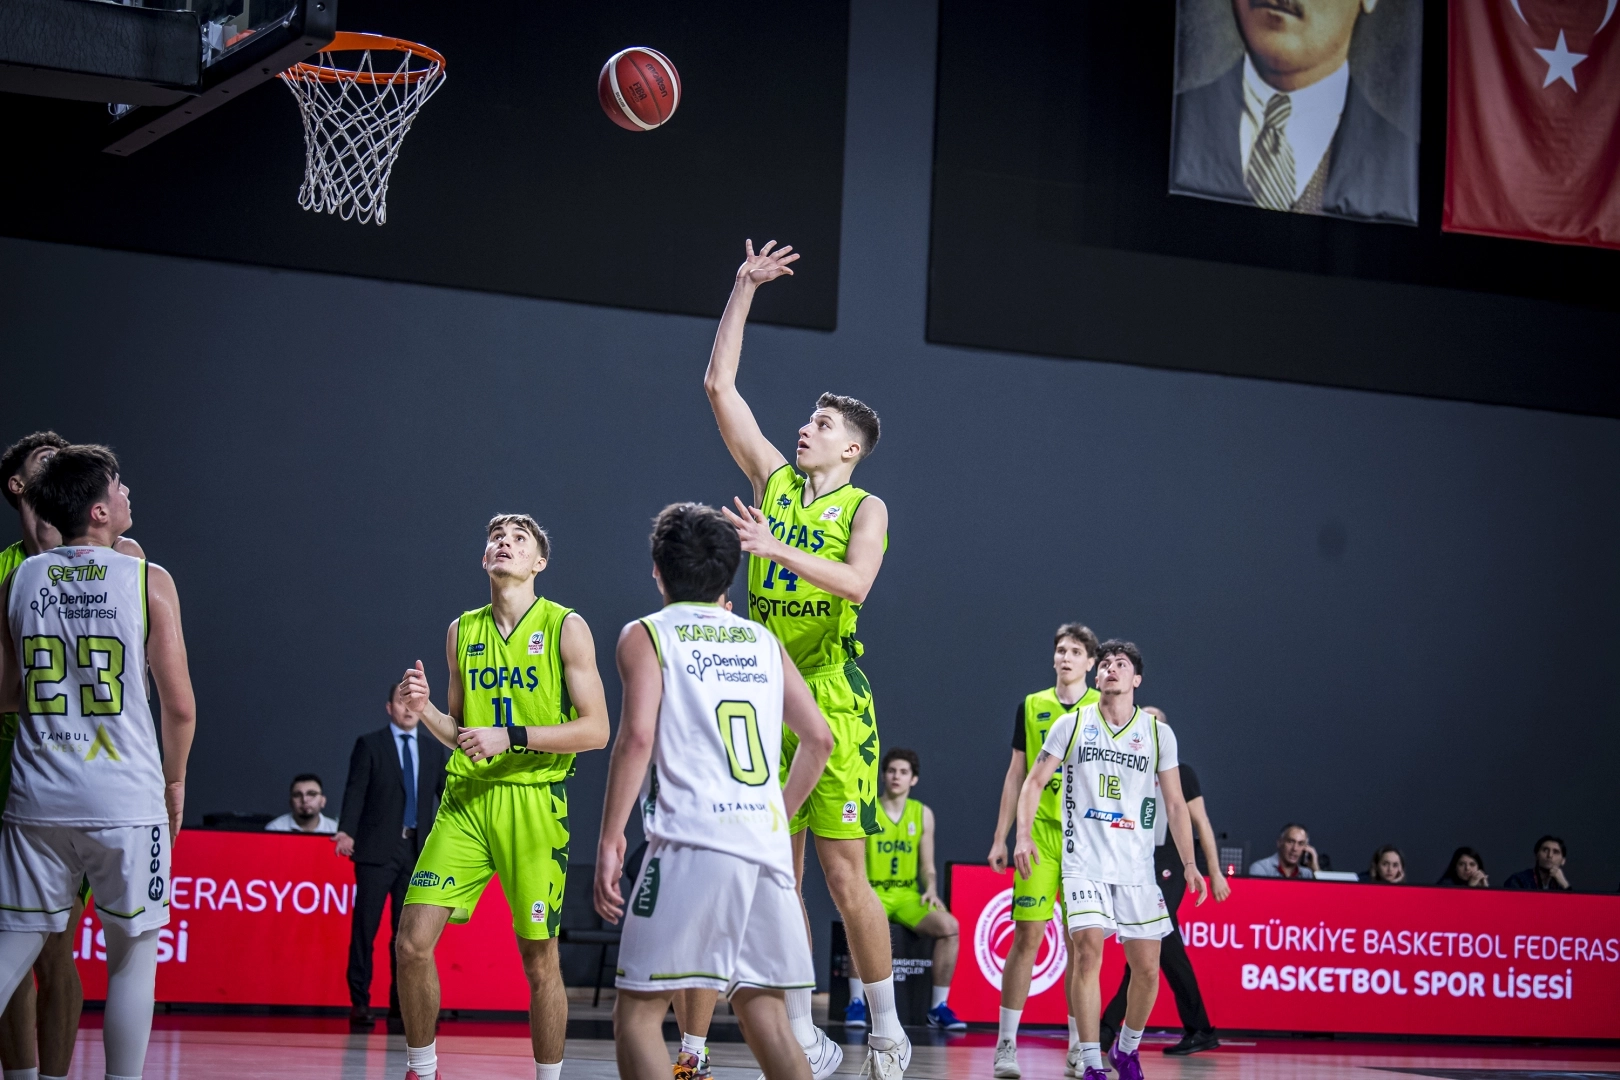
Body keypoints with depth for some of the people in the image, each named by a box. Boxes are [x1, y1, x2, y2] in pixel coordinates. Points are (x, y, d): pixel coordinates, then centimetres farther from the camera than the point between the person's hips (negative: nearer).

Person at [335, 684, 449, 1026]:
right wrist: (346, 831, -20)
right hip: (377, 848, -3)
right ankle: (359, 1001, 0)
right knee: (365, 926, -3)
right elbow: (355, 792, -6)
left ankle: (401, 999, 11)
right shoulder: (369, 745, 2)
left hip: (417, 850, 3)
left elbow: (448, 796, 9)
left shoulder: (435, 750, 12)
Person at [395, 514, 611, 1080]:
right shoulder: (462, 631, 13)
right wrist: (424, 711, 0)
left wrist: (512, 737, -15)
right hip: (465, 798, 4)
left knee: (538, 959, 2)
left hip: (532, 801, -4)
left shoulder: (565, 628, -1)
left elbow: (595, 730, -7)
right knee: (412, 941, -5)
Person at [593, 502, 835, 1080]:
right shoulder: (761, 641, 19)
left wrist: (609, 839, -8)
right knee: (763, 1011, 14)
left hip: (693, 842, -5)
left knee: (639, 1011, 0)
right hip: (767, 846, 5)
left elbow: (637, 735, -10)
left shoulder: (647, 634, 5)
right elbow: (818, 738, 17)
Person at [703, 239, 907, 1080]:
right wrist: (744, 288, 9)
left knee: (845, 875, -6)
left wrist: (777, 548, -29)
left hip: (832, 700, -4)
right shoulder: (773, 480, 12)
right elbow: (719, 385, 10)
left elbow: (856, 581, -19)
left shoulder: (865, 507, 1)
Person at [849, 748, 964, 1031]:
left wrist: (931, 890, -6)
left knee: (949, 926, -24)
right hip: (872, 892, -3)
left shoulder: (923, 814, 11)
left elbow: (927, 866, 14)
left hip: (908, 895, 3)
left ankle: (938, 1007, -14)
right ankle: (856, 1002, -27)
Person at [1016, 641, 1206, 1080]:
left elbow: (1175, 804, 9)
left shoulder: (1158, 733, 7)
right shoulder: (1072, 724, 4)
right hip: (1084, 862, -2)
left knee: (1147, 967, 0)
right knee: (1088, 954, -17)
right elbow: (1034, 782, 6)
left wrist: (1190, 864, 2)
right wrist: (1024, 835, -9)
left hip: (1137, 866, 2)